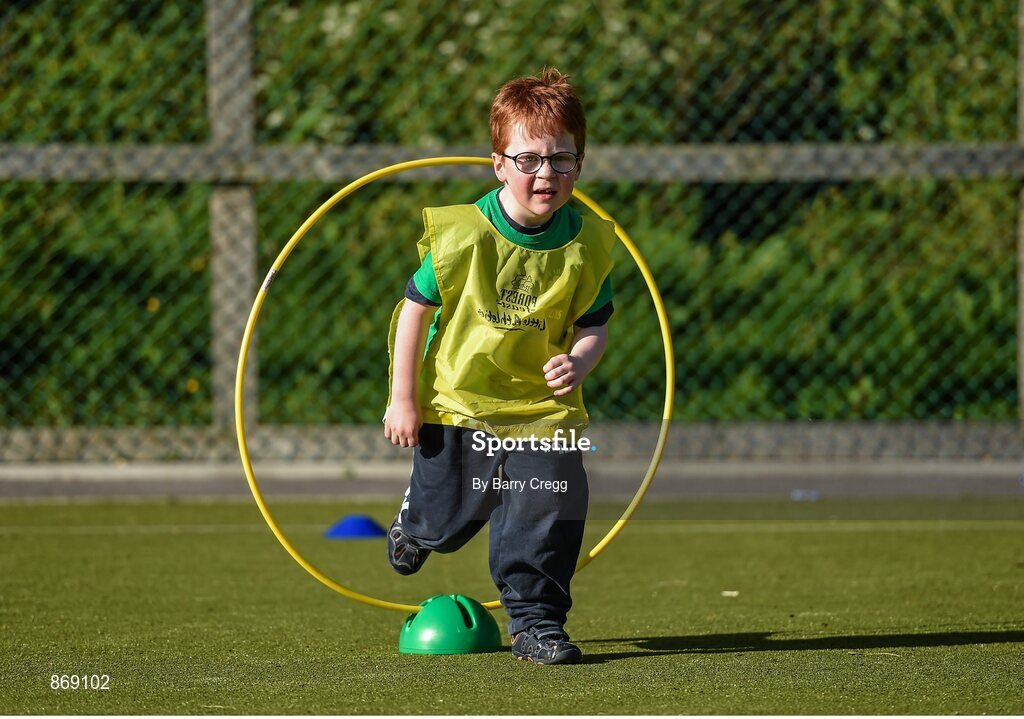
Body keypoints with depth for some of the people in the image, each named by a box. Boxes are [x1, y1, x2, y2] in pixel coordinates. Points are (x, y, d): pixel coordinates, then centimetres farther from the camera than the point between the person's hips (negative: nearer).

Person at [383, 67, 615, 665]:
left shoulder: (586, 246, -10)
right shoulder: (462, 235, -19)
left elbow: (594, 324, 0)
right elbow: (416, 309, -9)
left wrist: (578, 362, -24)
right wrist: (404, 401, -7)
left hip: (542, 407, 1)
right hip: (456, 400, -1)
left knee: (550, 513, -10)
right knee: (447, 519, 12)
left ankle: (535, 620, 6)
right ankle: (414, 525, 50)